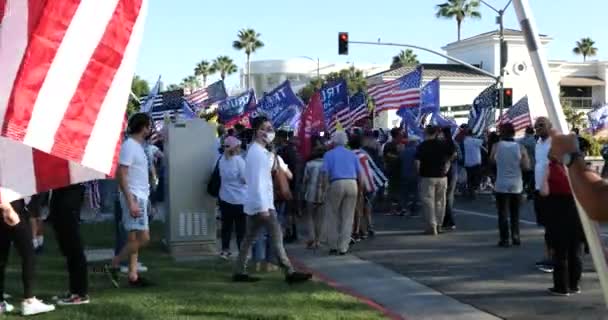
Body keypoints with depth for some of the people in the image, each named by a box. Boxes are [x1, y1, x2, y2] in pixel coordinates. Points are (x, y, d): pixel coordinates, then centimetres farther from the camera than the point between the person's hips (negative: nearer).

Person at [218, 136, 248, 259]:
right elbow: (246, 179, -14)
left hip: (225, 197, 6)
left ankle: (225, 250, 20)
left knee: (226, 224, 14)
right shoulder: (238, 160, -15)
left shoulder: (222, 160, 3)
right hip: (239, 199, -6)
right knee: (241, 226, 2)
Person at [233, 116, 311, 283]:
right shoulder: (258, 152, -15)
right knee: (277, 237, -8)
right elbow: (258, 181, -22)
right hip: (261, 203, -10)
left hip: (253, 204, 10)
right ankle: (290, 273, -6)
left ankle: (240, 272, 15)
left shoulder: (255, 151, 17)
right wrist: (263, 207, -24)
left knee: (249, 238, 12)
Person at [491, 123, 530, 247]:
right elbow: (526, 166, -5)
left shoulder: (497, 146, -5)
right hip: (516, 186, 2)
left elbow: (492, 160, 10)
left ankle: (504, 239, 0)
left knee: (503, 213, 3)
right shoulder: (520, 147, -4)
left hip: (501, 185, -2)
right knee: (515, 213, 15)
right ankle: (516, 237, 17)